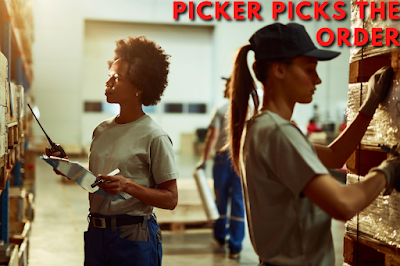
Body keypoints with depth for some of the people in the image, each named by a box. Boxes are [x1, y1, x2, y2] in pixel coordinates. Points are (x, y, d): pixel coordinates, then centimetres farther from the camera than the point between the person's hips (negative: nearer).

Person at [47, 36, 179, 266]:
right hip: (96, 231, 6)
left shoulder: (154, 137, -13)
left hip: (134, 238, -6)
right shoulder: (102, 130, 7)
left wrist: (128, 186, -23)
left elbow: (170, 199, -13)